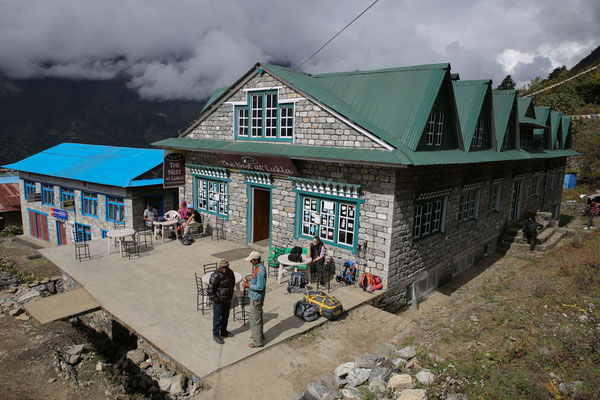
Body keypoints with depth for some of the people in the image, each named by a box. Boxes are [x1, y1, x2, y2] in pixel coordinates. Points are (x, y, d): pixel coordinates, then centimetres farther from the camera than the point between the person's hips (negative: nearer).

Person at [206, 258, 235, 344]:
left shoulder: (230, 273, -3)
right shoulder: (216, 276, -25)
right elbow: (210, 289, -20)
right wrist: (215, 300, -16)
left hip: (227, 300, 7)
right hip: (219, 301, -7)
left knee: (225, 317, 20)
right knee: (217, 318, 6)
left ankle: (223, 331, 39)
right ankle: (216, 335, 21)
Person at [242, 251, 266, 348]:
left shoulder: (260, 271, -27)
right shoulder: (257, 267, 4)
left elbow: (260, 287, -27)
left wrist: (248, 285, -18)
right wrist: (250, 281, 5)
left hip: (256, 298, -10)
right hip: (255, 296, 10)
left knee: (255, 319, 1)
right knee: (257, 316, 23)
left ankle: (258, 341, 12)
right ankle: (259, 334, 40)